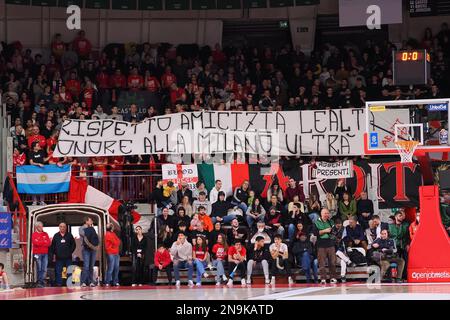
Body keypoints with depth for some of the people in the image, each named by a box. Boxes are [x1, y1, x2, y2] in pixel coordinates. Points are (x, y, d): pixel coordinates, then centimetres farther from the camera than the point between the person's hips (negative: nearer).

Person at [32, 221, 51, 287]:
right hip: (37, 254, -4)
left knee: (44, 269, -3)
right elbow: (36, 243, -11)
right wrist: (45, 242, -2)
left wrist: (41, 243, -9)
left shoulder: (45, 234, 16)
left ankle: (42, 282, -2)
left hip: (45, 254, 4)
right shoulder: (34, 234, 4)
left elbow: (49, 243, 5)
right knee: (39, 269, -4)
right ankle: (39, 282, -1)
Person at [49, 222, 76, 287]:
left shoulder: (69, 235, 6)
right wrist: (52, 255, -1)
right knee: (58, 272, 0)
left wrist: (70, 252, -3)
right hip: (59, 257, 0)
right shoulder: (56, 236, 7)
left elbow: (73, 245, 7)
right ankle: (59, 283, 3)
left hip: (68, 257, 0)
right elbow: (52, 246, 7)